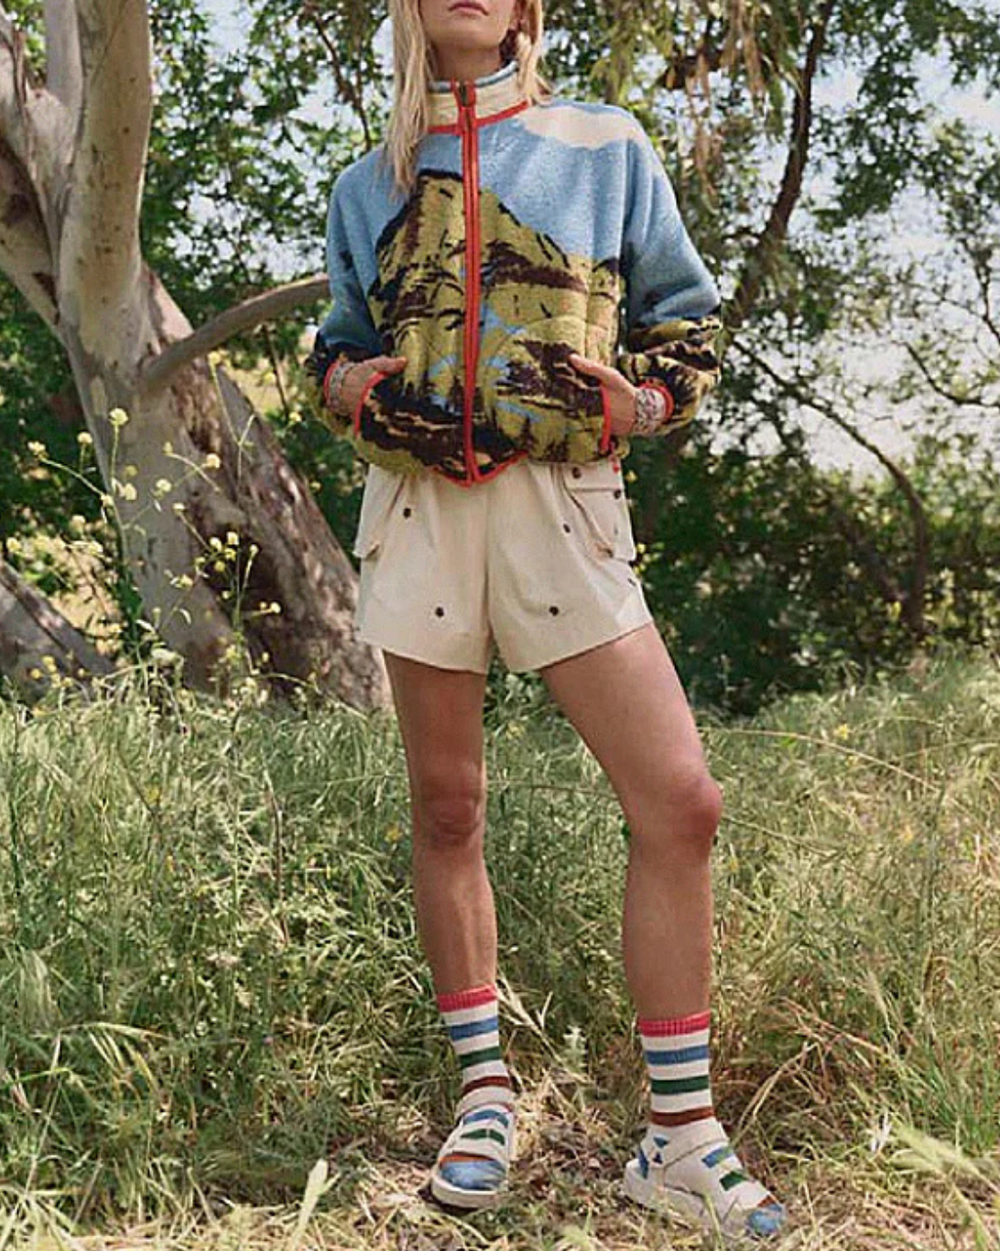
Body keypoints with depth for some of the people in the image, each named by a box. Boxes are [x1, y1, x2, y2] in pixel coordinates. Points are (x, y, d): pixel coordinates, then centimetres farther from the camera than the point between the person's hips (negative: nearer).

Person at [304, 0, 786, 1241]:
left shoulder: (606, 147, 9)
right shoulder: (369, 185, 15)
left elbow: (687, 318, 13)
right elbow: (338, 342, 24)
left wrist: (637, 401, -8)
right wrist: (352, 385, 0)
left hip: (561, 504, -2)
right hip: (419, 507, 2)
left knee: (679, 800, -12)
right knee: (446, 809, 5)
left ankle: (682, 1135, -1)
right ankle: (484, 1092, 21)